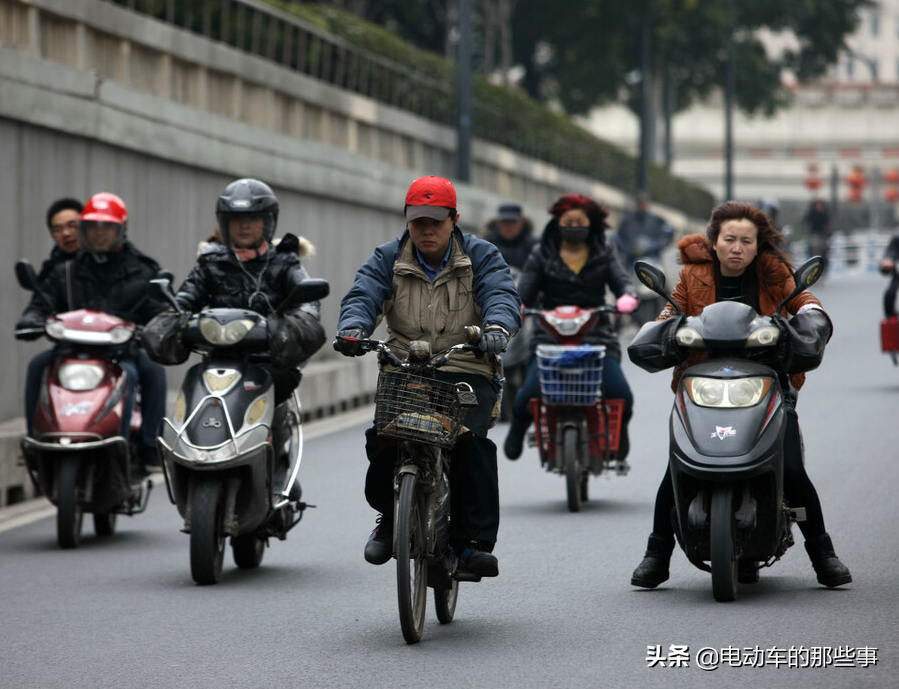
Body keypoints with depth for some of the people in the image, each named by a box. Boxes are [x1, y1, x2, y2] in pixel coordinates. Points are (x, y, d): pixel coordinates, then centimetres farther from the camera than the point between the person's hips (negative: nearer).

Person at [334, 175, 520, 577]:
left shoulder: (480, 257, 6)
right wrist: (353, 328, -29)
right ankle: (388, 516, 7)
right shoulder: (388, 260, 10)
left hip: (467, 372, -2)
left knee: (471, 440, -26)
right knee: (382, 435, -21)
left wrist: (497, 326, -35)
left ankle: (474, 541, -19)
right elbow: (363, 295, -5)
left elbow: (501, 294, -11)